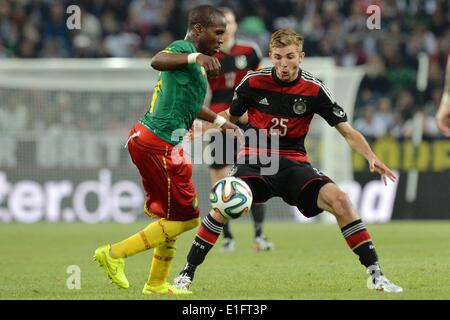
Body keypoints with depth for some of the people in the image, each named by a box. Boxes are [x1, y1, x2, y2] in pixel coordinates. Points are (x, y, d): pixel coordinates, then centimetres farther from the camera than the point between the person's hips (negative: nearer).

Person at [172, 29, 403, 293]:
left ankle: (375, 274, -11)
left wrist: (371, 157, -21)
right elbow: (230, 117, 13)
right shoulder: (253, 82, -5)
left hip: (294, 164, 1)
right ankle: (187, 274, -14)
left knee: (339, 200, -22)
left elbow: (347, 131, -4)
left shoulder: (314, 89, -6)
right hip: (255, 160, -1)